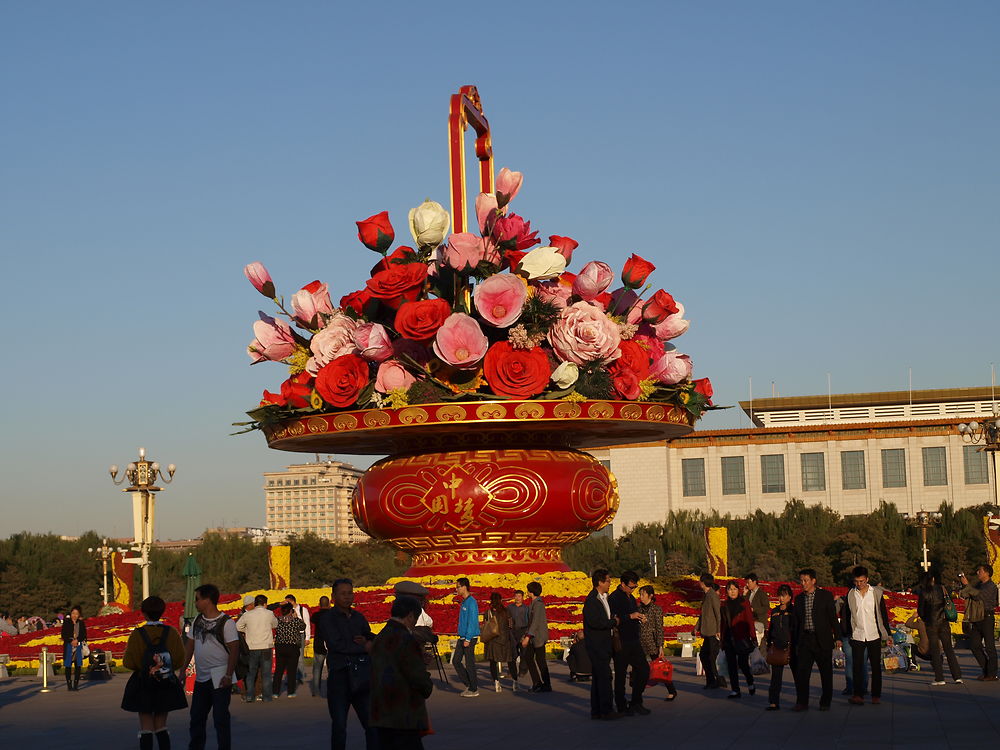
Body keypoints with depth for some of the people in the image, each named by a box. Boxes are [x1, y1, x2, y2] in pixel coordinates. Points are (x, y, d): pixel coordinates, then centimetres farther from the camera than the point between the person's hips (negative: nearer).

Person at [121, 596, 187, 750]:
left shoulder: (137, 634, -13)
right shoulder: (172, 633, -6)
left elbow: (129, 663, -13)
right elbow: (179, 660, -4)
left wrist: (127, 650, 7)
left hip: (143, 685, -2)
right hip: (166, 685, 2)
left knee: (146, 729, 4)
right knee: (161, 728, 12)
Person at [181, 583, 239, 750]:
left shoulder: (226, 622, -11)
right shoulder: (197, 621, 9)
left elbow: (234, 649, -13)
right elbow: (190, 646, 15)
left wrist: (229, 675, -18)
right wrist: (183, 670, 10)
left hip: (220, 678, -7)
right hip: (201, 678, 7)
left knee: (220, 718, -4)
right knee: (196, 718, 13)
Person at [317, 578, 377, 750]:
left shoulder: (359, 617, 15)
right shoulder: (328, 620, -3)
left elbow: (373, 639, 18)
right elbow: (337, 645, -15)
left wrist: (366, 641, -7)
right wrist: (365, 647, -8)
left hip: (362, 678, 4)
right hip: (340, 676, -4)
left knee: (372, 723, 0)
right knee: (339, 725, 4)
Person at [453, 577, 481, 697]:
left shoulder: (471, 602, -15)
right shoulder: (463, 602, 15)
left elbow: (472, 622, -19)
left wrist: (468, 639, -20)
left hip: (470, 637, -10)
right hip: (463, 637, 10)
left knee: (469, 663, -3)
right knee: (456, 661, 10)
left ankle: (474, 689, 4)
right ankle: (469, 684, 17)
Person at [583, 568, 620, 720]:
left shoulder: (604, 598, 15)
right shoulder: (591, 600, -15)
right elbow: (594, 622, -23)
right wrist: (614, 622, -13)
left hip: (603, 644, 10)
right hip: (596, 644, -10)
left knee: (599, 677, 11)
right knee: (604, 676, -9)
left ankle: (596, 711, 15)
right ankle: (606, 710, -6)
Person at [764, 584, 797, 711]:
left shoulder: (793, 611, -2)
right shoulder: (774, 612, 14)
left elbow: (798, 629, -6)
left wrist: (795, 646, -12)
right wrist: (769, 643, 12)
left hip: (791, 647, -4)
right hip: (777, 647, 4)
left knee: (797, 673, 6)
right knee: (776, 675, 1)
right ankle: (774, 702, 2)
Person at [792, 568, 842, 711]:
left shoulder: (825, 595, -1)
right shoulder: (799, 599, 10)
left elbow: (833, 617, -1)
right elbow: (797, 621, 14)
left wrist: (837, 637, -5)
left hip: (822, 640, -3)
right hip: (805, 639, 3)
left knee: (826, 673, 4)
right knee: (801, 672, -3)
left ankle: (825, 703, 15)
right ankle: (802, 702, 3)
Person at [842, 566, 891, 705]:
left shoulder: (876, 593, 1)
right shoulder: (850, 595, 3)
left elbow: (883, 614, 6)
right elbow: (846, 616, 9)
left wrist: (888, 634, 5)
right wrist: (846, 635, 6)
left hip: (874, 636, 0)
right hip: (857, 636, 0)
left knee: (876, 666, 4)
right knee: (857, 666, -8)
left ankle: (876, 695, 13)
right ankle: (858, 695, -11)